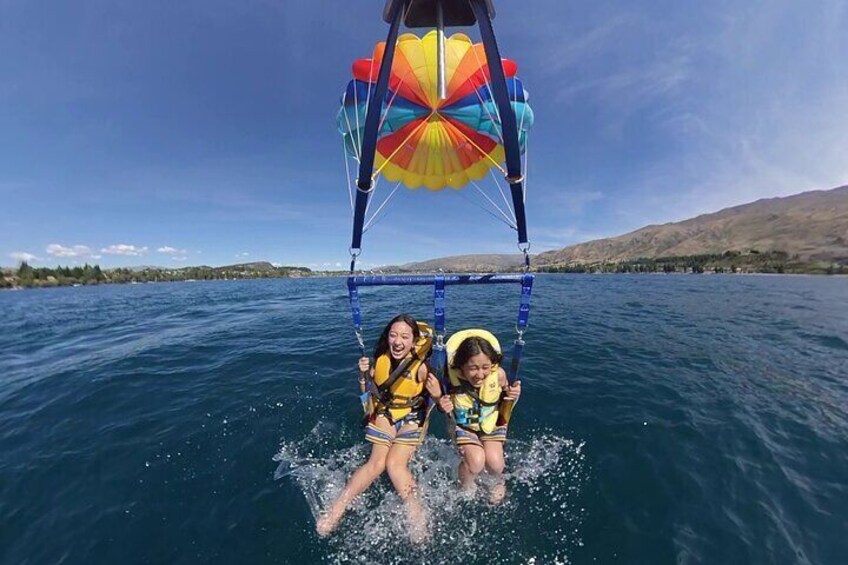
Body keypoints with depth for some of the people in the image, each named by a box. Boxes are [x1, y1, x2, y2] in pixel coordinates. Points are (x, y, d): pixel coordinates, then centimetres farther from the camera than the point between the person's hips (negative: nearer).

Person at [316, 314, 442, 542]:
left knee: (395, 464, -18)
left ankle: (415, 514, -5)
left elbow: (435, 401, -14)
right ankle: (336, 509, -3)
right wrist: (363, 374, -18)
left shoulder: (421, 366, -23)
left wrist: (436, 394, -37)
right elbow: (368, 391, 2)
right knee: (377, 462, -13)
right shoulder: (380, 359, -13)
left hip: (412, 417, -2)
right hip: (385, 413, 2)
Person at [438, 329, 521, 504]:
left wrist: (513, 396, -26)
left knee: (494, 461, -18)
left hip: (492, 422, 2)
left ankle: (499, 481, 21)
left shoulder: (498, 374, -26)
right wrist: (442, 405, -34)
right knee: (476, 461, -22)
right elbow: (443, 403, -10)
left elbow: (506, 393, -3)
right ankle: (466, 489, 14)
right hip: (463, 425, -1)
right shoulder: (453, 377, -30)